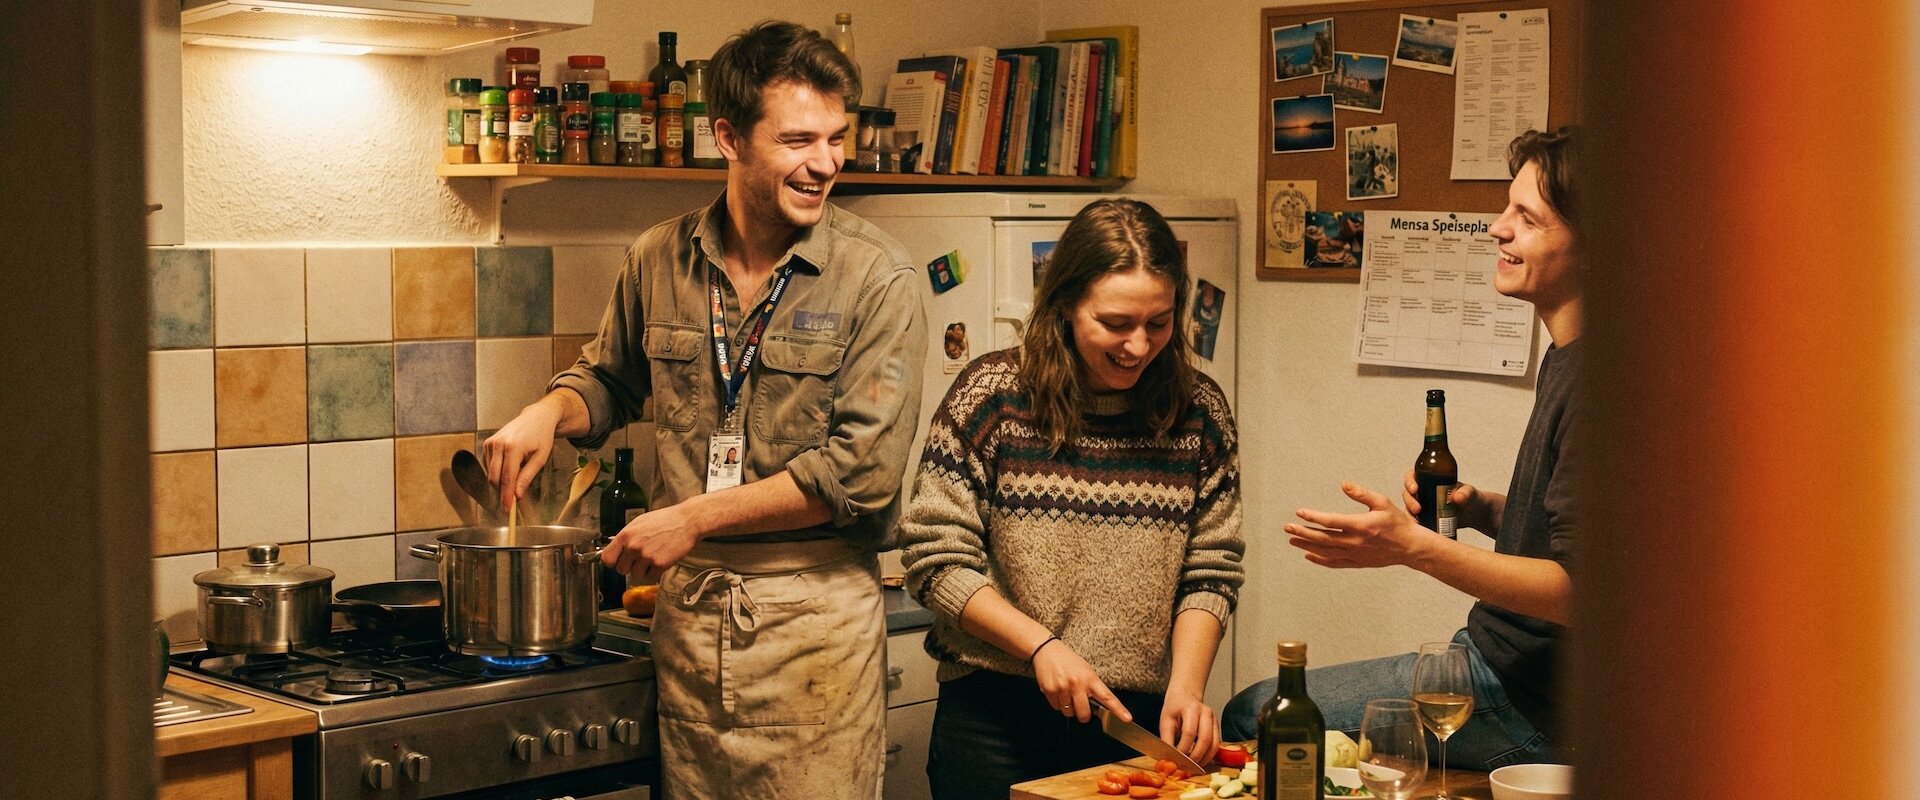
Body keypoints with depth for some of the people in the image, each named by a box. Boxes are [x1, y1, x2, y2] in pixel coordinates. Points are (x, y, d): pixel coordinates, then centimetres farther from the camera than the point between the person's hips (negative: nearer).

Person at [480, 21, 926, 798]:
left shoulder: (876, 278, -10)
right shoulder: (659, 260, 4)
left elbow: (862, 469, -16)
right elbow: (610, 380, 22)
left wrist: (694, 518, -14)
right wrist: (548, 413, -1)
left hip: (813, 613, -4)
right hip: (686, 604, 4)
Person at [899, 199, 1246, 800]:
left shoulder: (1199, 411, 1)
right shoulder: (992, 395, -7)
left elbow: (1211, 574, 3)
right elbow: (935, 559, -7)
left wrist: (1186, 684, -12)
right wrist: (1041, 645, -15)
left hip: (1139, 718, 2)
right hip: (996, 717, -2)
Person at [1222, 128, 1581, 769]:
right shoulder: (1565, 361, 12)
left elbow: (1578, 591, -26)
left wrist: (1415, 547, -30)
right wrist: (1481, 509, 4)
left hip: (1525, 702, -11)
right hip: (1508, 660, 11)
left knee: (1253, 716, -9)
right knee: (1261, 709, 20)